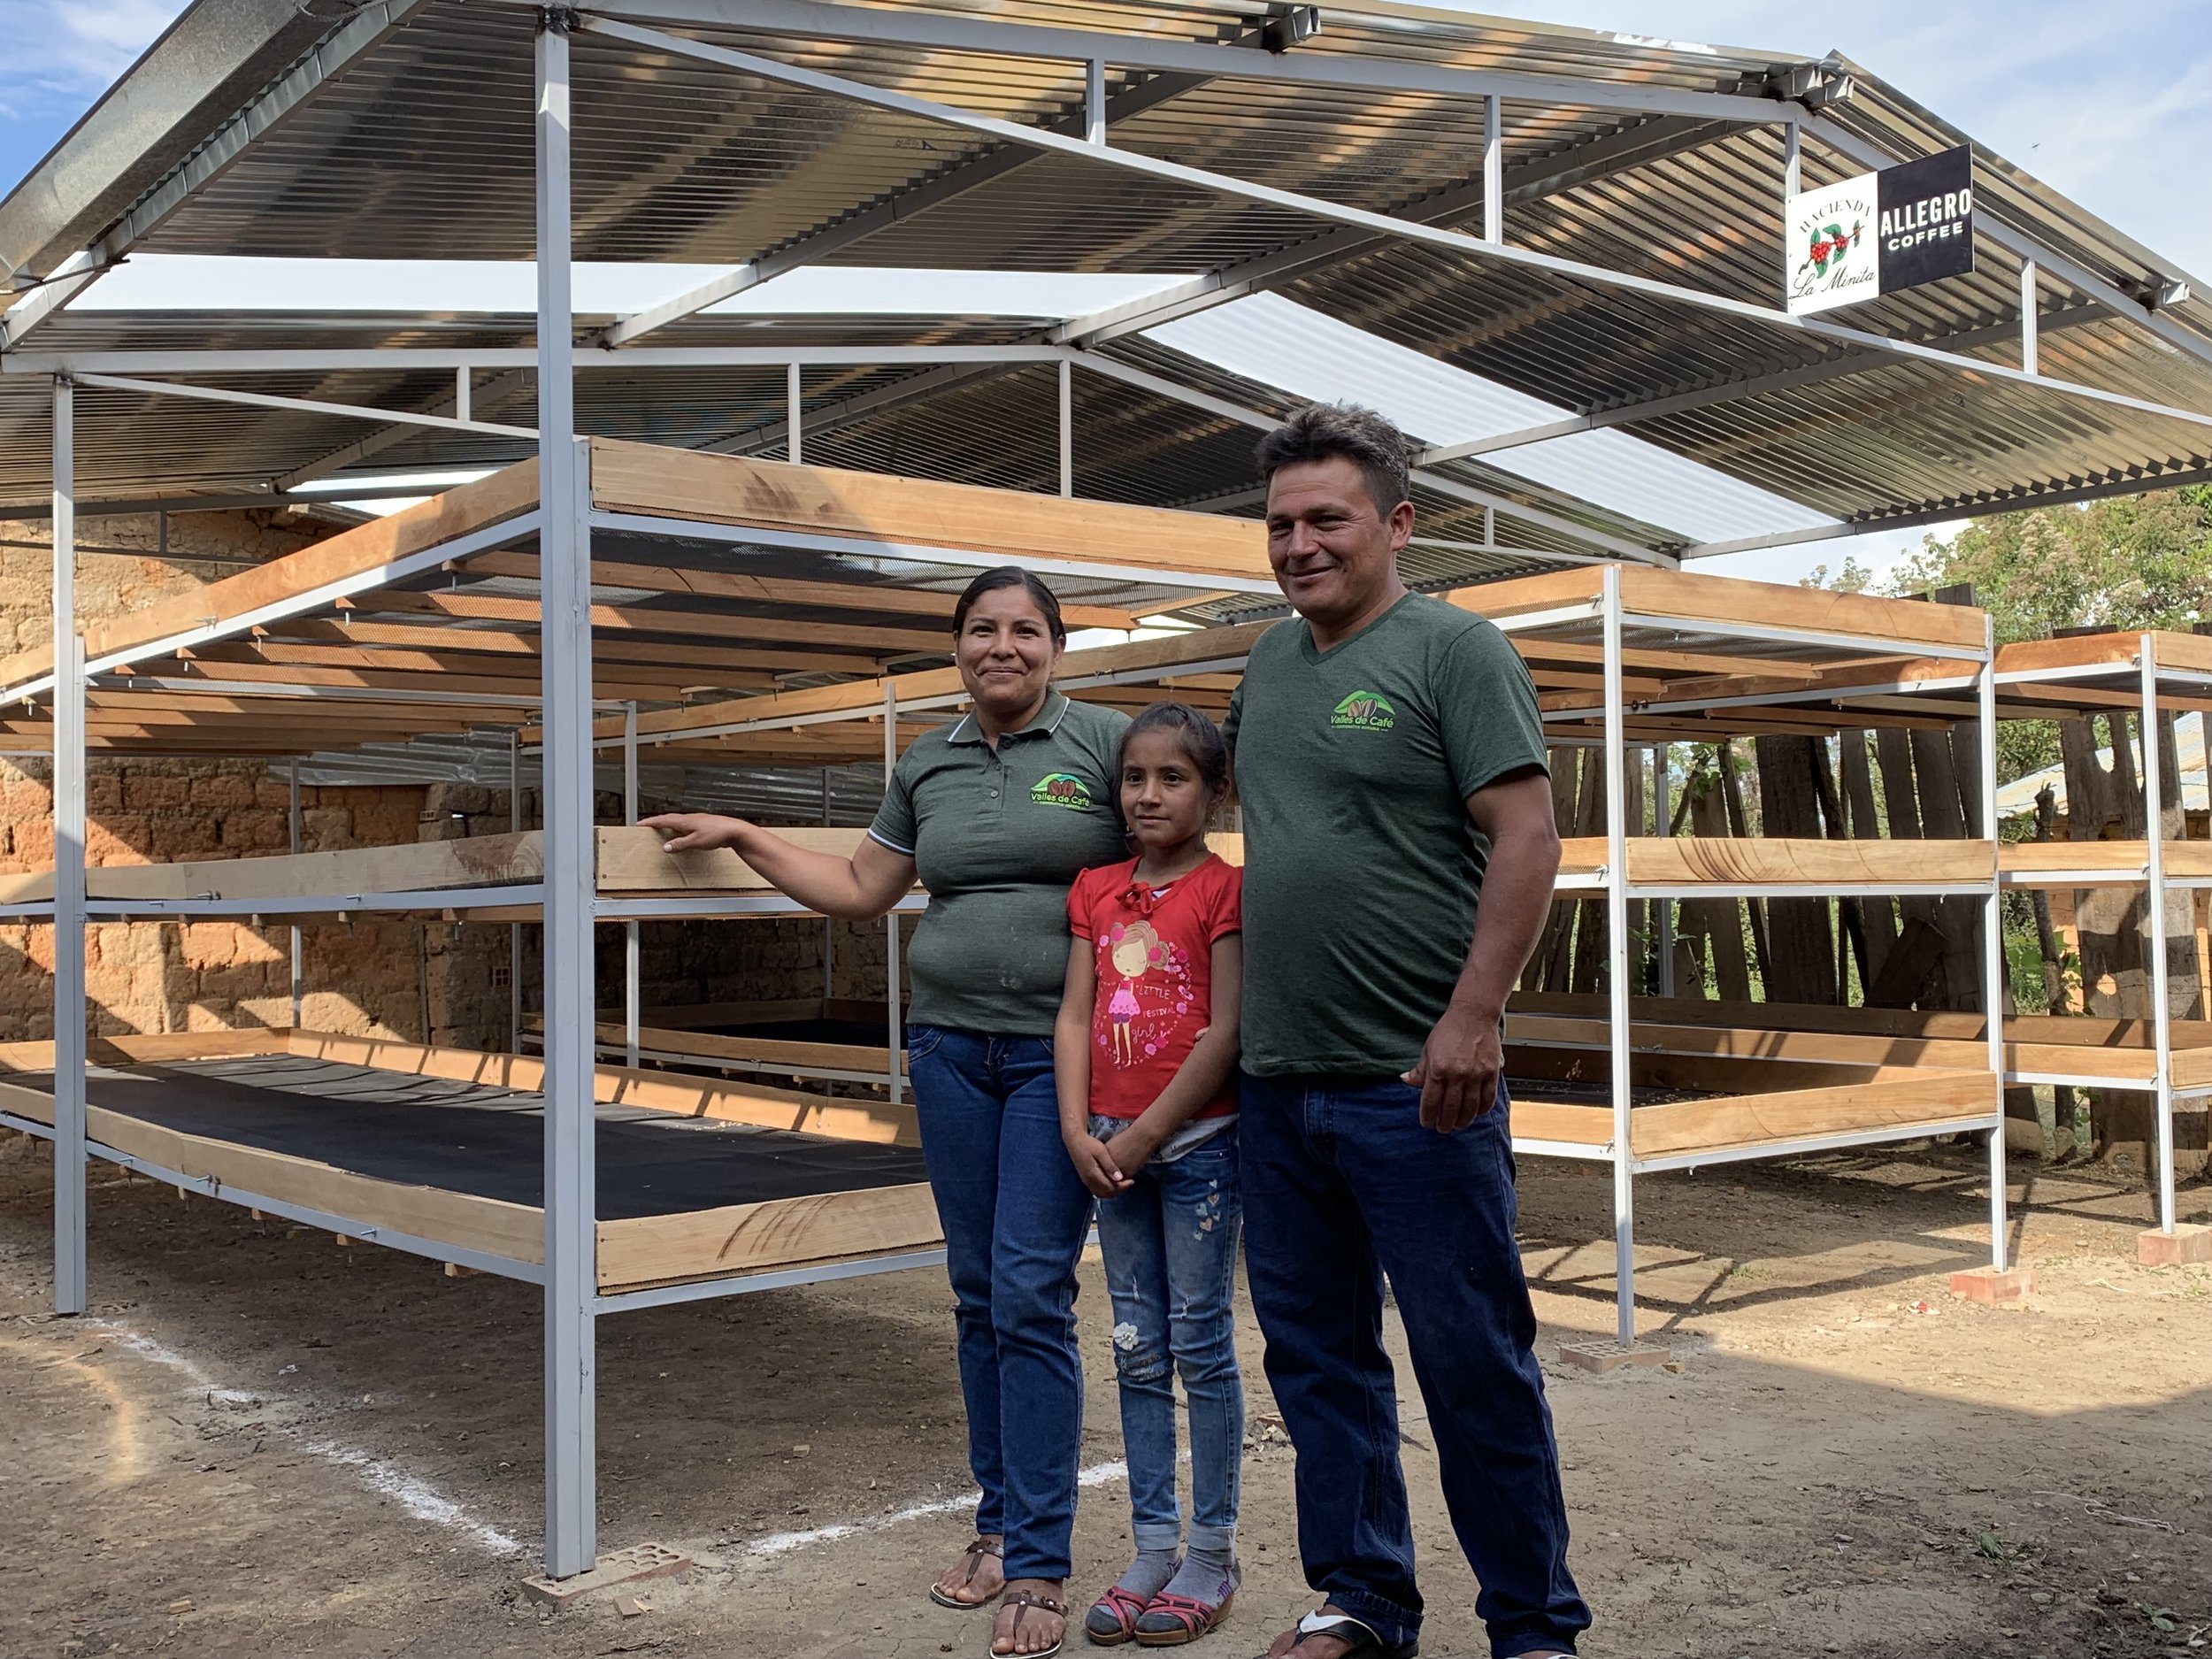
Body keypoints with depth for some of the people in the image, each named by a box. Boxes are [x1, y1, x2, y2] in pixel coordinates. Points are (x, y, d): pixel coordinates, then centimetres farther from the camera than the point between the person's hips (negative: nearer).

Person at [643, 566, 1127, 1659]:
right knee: (978, 1297, 9)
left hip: (1061, 1052, -4)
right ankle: (998, 1523, 22)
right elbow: (860, 891, 19)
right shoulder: (925, 766, 12)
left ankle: (1036, 1565, 1)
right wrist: (742, 838, 18)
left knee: (1031, 1296, -8)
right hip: (950, 1045, 5)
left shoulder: (1106, 742, -2)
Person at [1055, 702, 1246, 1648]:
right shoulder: (1096, 892, 9)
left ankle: (1212, 1556, 13)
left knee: (1202, 1346, 2)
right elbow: (1074, 1016, 6)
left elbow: (1225, 1032, -13)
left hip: (1198, 1139, -5)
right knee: (1137, 1350, 10)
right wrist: (1079, 1132, -6)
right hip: (1112, 1147, 5)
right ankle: (1152, 1547, 20)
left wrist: (1145, 1136, -13)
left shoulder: (1224, 889, -7)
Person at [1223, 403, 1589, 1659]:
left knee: (1474, 1364, 1)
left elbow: (1527, 837, -14)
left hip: (1415, 1086, -7)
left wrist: (1472, 1016, -22)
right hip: (1279, 1084, 7)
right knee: (1318, 1356, 14)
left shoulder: (1456, 651, -6)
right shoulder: (1271, 661, 14)